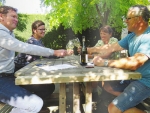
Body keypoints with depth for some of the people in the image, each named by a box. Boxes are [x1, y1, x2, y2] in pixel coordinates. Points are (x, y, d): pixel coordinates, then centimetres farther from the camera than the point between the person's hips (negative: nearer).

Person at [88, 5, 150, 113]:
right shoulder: (132, 36, 5)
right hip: (134, 76, 9)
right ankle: (133, 101, 11)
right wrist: (89, 50, 10)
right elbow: (111, 48, 11)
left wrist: (104, 62, -28)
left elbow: (134, 63, -35)